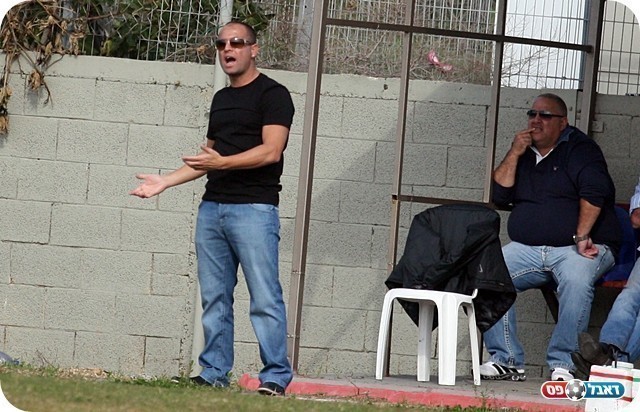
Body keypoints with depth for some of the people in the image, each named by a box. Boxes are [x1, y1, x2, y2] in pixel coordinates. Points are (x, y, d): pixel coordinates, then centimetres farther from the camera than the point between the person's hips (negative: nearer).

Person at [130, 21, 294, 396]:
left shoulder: (272, 94, -3)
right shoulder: (221, 99, 21)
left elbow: (271, 151, -14)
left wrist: (222, 162, -22)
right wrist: (166, 181, 18)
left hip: (254, 208, -8)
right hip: (212, 207, 8)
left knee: (265, 299, -9)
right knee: (214, 298, 6)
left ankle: (276, 377, -9)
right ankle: (214, 374, 10)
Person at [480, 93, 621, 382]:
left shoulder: (579, 149, 1)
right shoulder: (523, 154, 19)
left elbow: (594, 192, -13)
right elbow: (500, 195, 11)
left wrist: (581, 237, -22)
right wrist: (514, 154, 1)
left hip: (576, 248, -5)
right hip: (527, 249, 5)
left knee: (576, 279, -37)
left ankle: (562, 364, -32)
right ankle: (506, 360, -17)